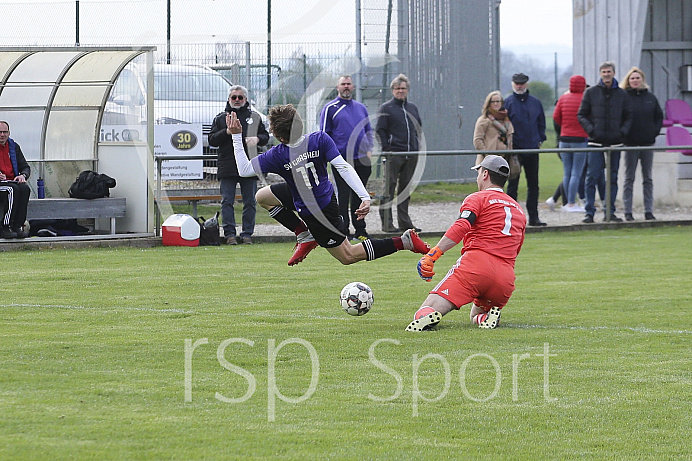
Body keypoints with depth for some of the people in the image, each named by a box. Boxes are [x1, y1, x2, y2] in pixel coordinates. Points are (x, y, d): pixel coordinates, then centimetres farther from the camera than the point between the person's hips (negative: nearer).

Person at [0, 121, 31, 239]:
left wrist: (23, 175, -6)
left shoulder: (14, 147, 17)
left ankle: (18, 226, -31)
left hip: (13, 182, 4)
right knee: (13, 190, -35)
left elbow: (25, 167, 18)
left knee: (24, 188, -29)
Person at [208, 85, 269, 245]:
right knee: (227, 201, -3)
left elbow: (265, 136, 15)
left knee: (249, 202, 2)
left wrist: (257, 139, -8)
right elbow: (212, 140, 2)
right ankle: (229, 234, -1)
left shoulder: (254, 117, 12)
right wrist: (227, 131, -13)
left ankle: (247, 234, 8)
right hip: (227, 168, -1)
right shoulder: (220, 119, 10)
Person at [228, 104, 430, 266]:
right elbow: (343, 167, -25)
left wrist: (237, 136, -14)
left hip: (317, 212, -6)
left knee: (348, 256, 13)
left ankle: (404, 241, -3)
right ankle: (305, 236, 12)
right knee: (262, 196, 16)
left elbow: (244, 170, -16)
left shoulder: (278, 155, -26)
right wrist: (365, 196, -28)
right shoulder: (320, 139, -18)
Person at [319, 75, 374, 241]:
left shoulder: (361, 108, 17)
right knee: (343, 195, -6)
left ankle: (360, 230, 13)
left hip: (361, 159, 4)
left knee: (359, 196, 8)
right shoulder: (330, 108, 3)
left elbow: (368, 131, 22)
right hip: (342, 159, -4)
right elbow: (324, 134, 1)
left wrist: (369, 150, 9)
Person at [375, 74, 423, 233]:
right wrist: (386, 149, -13)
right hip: (393, 154, -6)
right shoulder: (386, 108, 0)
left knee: (406, 189, 9)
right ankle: (386, 223, -5)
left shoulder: (412, 108, 17)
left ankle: (404, 221, 14)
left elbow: (419, 128, 24)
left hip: (411, 155, 6)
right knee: (389, 189, -6)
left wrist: (417, 146, 12)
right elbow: (380, 130, -4)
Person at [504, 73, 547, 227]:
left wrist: (540, 140, 7)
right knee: (512, 184, -2)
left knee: (533, 184, 7)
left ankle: (533, 217, 13)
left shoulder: (535, 103, 11)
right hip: (515, 149, -4)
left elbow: (541, 123, 18)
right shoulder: (507, 103, -1)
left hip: (532, 149, 4)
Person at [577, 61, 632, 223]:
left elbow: (628, 117, 14)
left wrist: (623, 131, -4)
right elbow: (581, 115, 6)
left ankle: (610, 211, 11)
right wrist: (591, 129, -9)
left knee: (613, 178, 5)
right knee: (592, 177, -7)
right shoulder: (591, 92, 4)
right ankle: (589, 212, -4)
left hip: (615, 141, 2)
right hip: (596, 142, -2)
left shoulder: (622, 94, 9)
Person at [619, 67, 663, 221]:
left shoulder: (650, 98, 8)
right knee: (629, 179, 0)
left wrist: (655, 131, 3)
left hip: (648, 144, 3)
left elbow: (659, 116, 16)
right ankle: (628, 212, 3)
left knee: (648, 179, 6)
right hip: (630, 144, -3)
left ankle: (648, 211, 10)